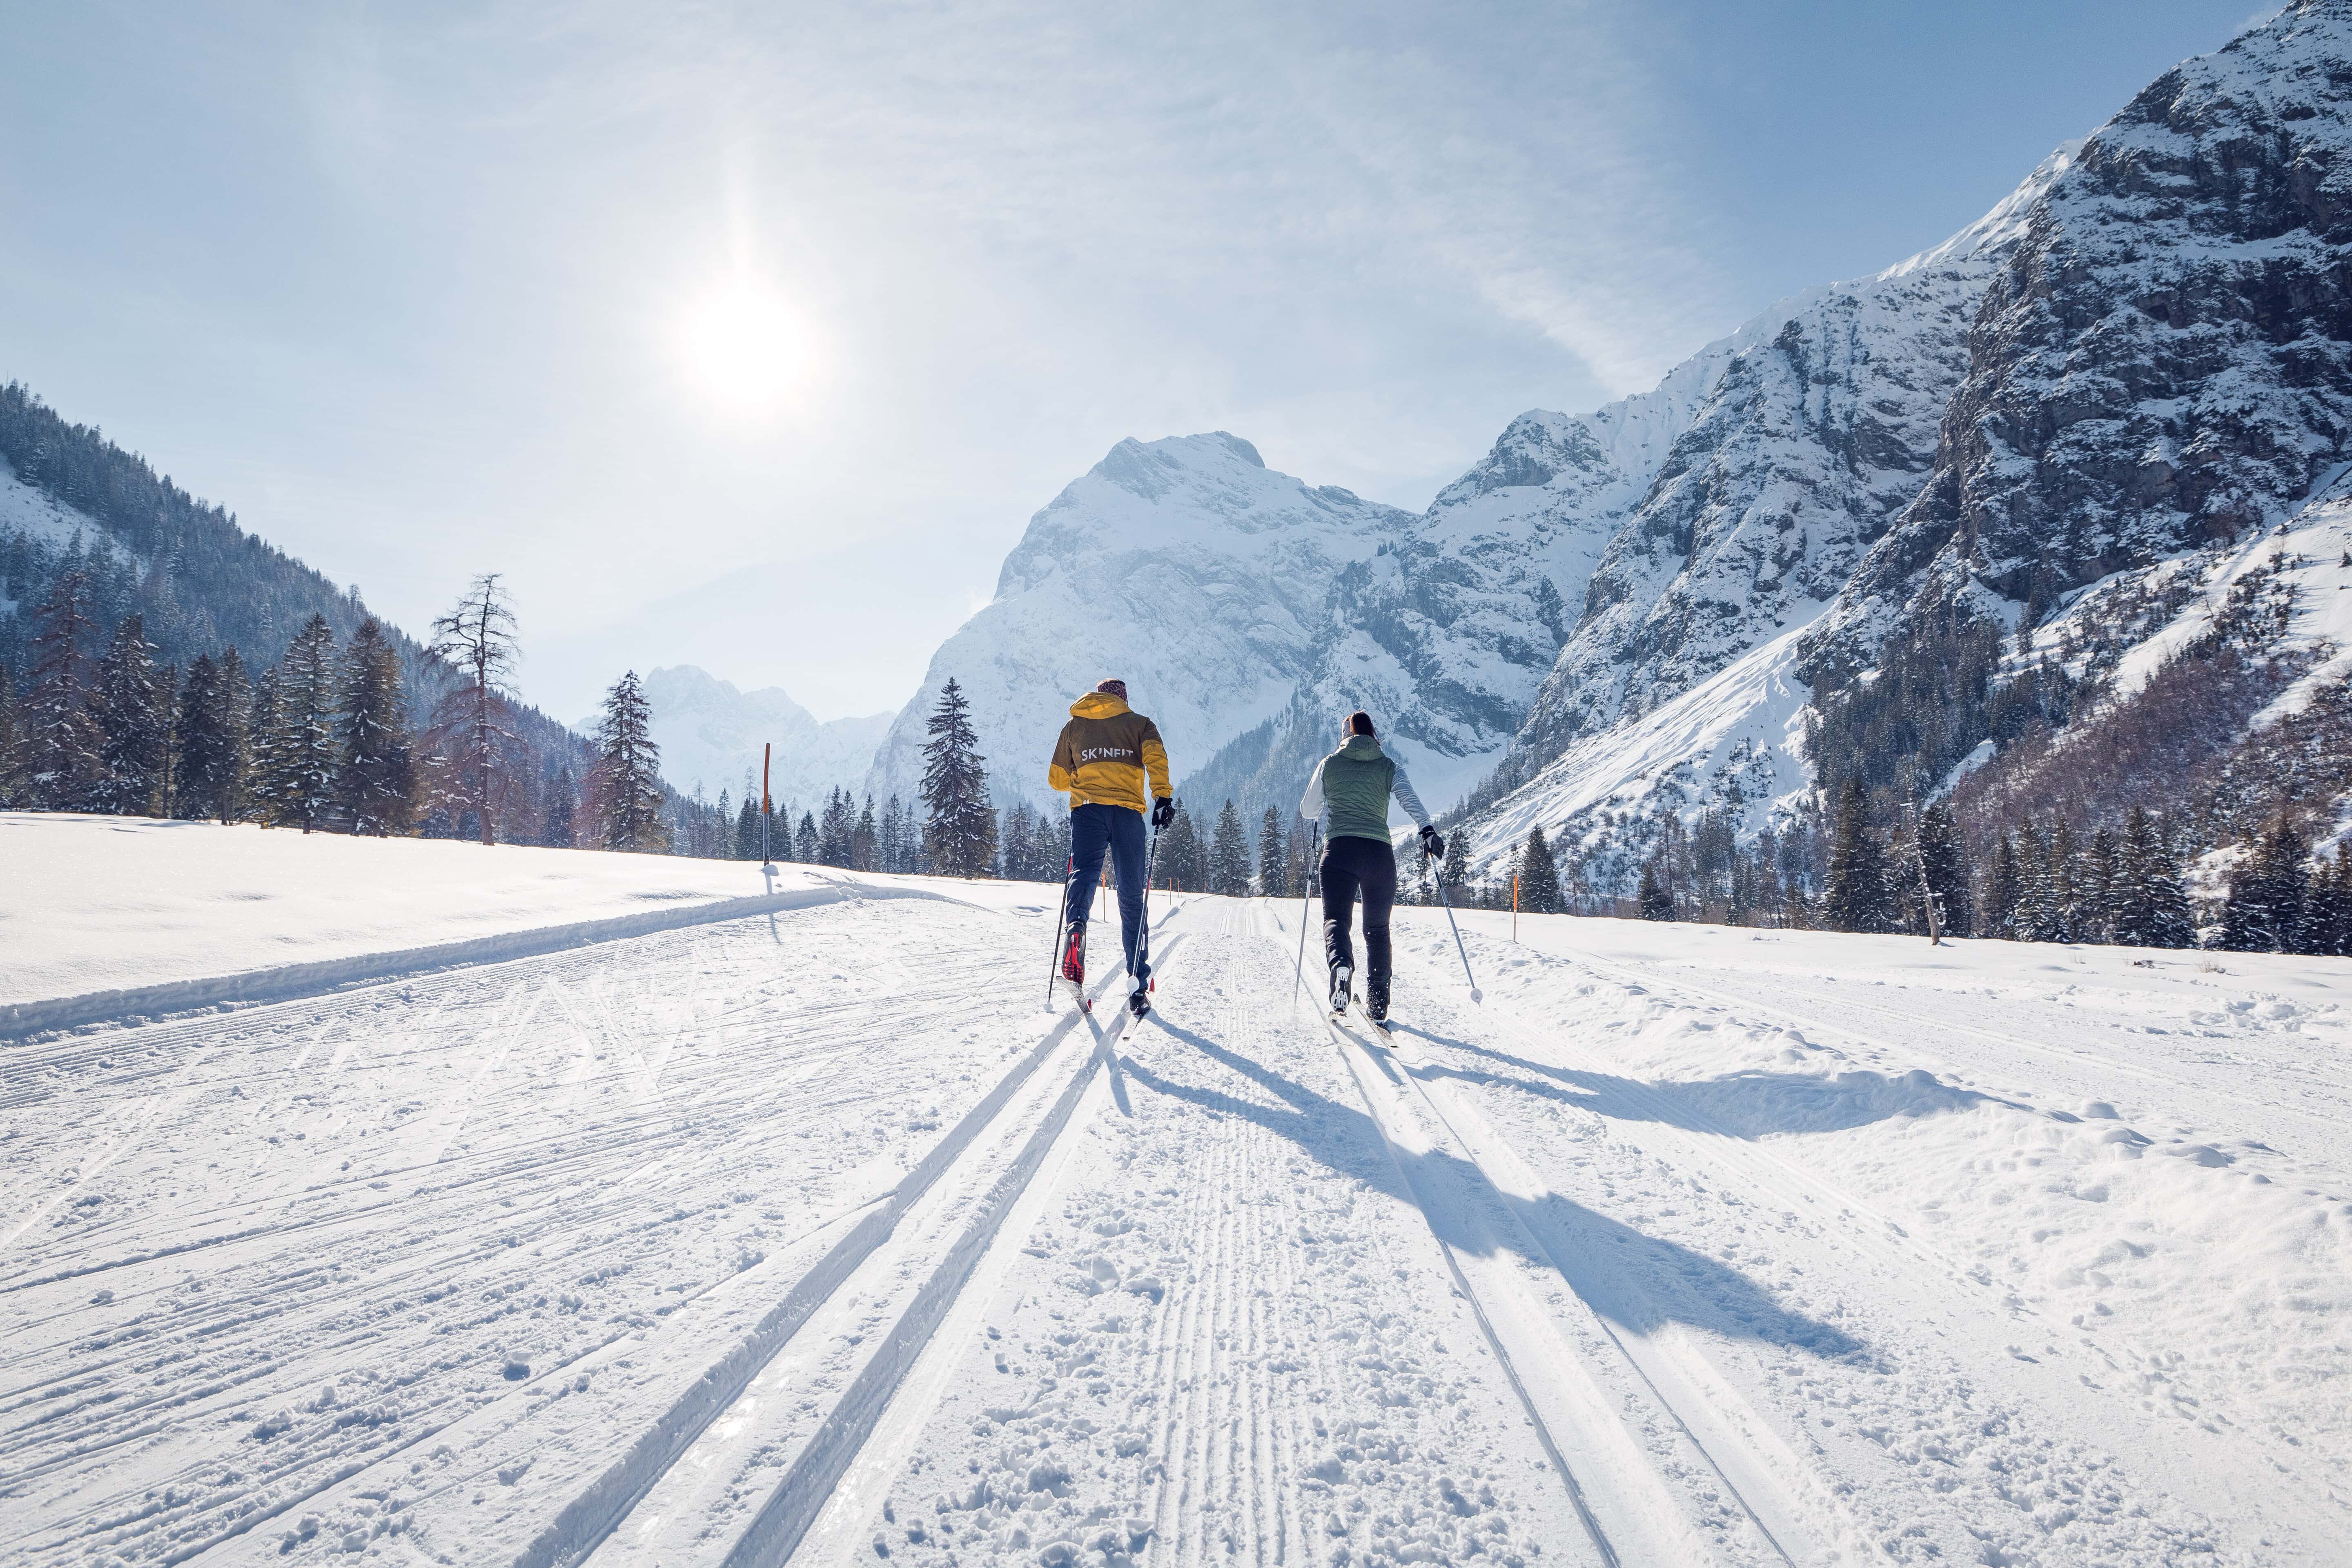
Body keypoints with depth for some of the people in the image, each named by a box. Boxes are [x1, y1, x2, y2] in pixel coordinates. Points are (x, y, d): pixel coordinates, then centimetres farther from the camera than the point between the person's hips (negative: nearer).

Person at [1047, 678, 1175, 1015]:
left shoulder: (1074, 726, 22)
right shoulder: (1139, 723, 17)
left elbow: (1058, 779, 24)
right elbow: (1155, 756, -5)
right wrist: (1163, 797, -13)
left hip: (1087, 809, 0)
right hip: (1128, 811, 0)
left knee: (1084, 873, -14)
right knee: (1132, 898, 5)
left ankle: (1077, 926, -49)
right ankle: (1138, 984, 4)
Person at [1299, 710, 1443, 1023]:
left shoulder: (1329, 764, 13)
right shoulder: (1388, 767, 13)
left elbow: (1307, 810, 20)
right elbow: (1409, 799, -7)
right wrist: (1428, 831, -18)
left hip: (1340, 848, -1)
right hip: (1380, 852, 2)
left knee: (1337, 919, -3)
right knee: (1378, 929, 13)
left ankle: (1341, 965, -37)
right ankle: (1378, 1006, 13)